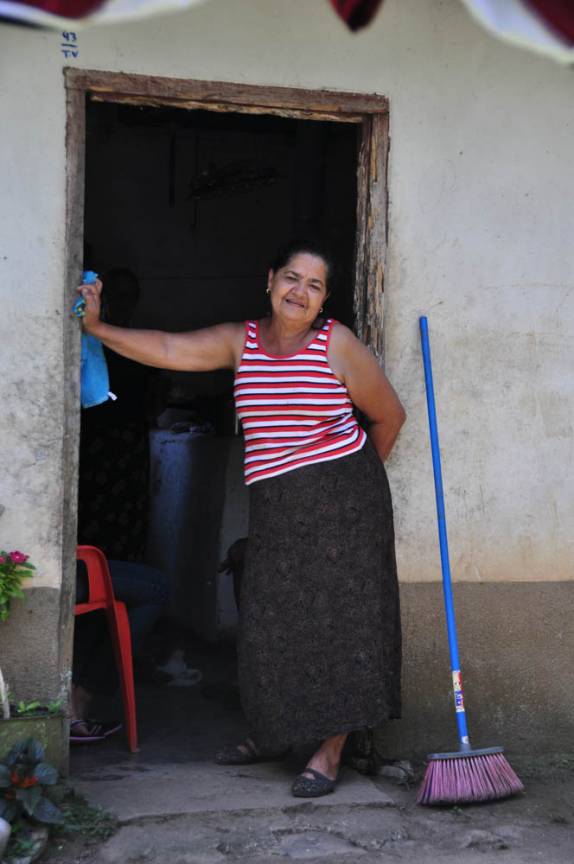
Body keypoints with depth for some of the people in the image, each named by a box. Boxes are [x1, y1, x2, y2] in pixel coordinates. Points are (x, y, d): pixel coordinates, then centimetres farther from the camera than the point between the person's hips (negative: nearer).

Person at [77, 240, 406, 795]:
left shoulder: (337, 344, -4)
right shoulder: (239, 341, 6)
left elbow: (389, 415, 5)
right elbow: (167, 349, -3)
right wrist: (98, 328, -11)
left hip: (339, 498, -4)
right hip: (275, 507, 4)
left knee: (337, 615, -4)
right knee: (270, 619, 7)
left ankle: (329, 751, 1)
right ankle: (273, 734, 24)